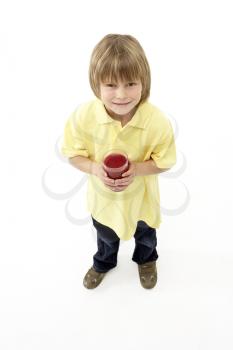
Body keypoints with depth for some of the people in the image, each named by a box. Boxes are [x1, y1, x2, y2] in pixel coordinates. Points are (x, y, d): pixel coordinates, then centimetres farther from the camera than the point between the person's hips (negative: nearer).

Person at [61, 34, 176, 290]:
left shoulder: (158, 122, -31)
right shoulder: (83, 116, -28)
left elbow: (165, 161, -15)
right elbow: (72, 154, -13)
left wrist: (137, 169, -34)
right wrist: (95, 168, -32)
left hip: (141, 197, -1)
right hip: (102, 196, 1)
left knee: (144, 234, 31)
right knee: (106, 235, 32)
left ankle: (146, 259, 68)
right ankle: (104, 262, 68)